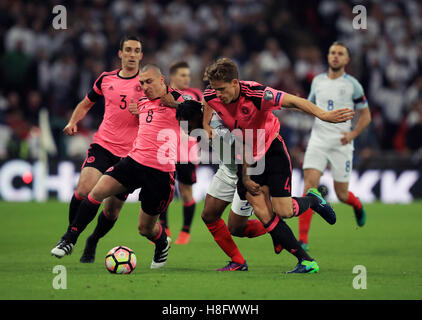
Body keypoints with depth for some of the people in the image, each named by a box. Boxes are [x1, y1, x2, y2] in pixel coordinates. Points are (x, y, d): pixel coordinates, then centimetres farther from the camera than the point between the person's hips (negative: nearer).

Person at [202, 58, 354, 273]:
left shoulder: (255, 94, -29)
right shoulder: (210, 98, -14)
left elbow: (293, 101, -27)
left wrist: (323, 115, -43)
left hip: (271, 149, -4)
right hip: (245, 158, 4)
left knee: (283, 211, -11)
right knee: (262, 212, -11)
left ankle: (313, 200, 26)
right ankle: (306, 261, -3)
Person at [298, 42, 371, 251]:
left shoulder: (352, 84, 0)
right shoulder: (318, 81, 10)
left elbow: (365, 115, 5)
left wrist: (353, 134, -11)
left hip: (341, 143, -2)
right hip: (318, 140, 2)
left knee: (341, 194, 3)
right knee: (310, 184, -16)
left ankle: (357, 206, 42)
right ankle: (303, 238, -18)